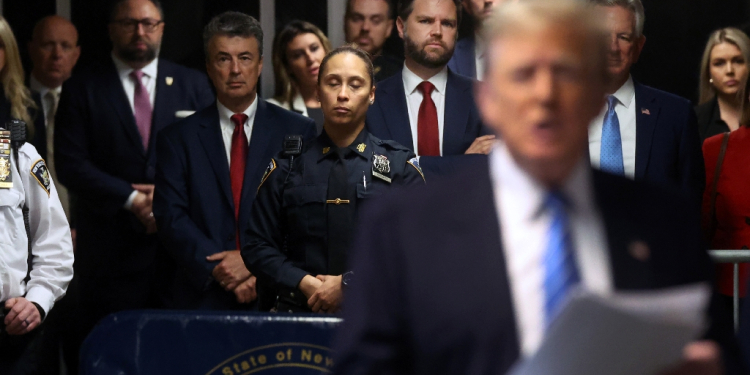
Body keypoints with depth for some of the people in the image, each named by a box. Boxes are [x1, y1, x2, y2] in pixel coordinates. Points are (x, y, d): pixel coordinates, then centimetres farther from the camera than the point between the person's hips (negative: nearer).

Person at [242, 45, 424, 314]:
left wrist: (350, 284, -9)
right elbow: (257, 246, 11)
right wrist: (304, 284, -6)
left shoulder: (400, 165, 12)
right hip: (299, 311, 1)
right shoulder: (286, 167, 14)